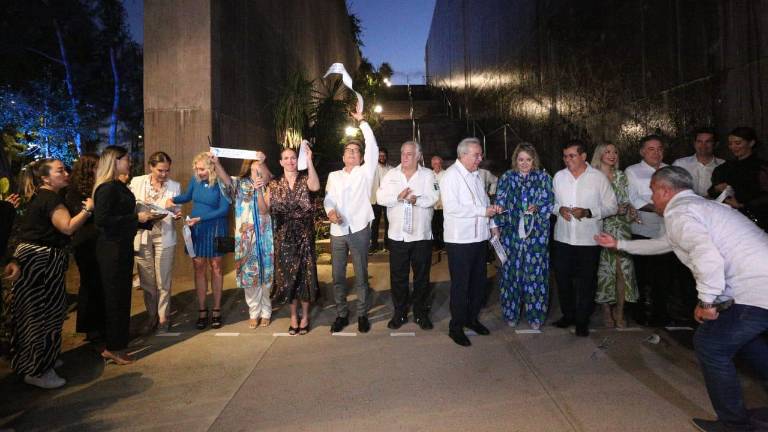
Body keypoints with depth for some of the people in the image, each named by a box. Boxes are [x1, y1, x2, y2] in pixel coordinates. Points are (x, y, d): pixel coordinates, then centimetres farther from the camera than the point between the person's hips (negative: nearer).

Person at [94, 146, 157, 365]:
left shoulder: (119, 186, 10)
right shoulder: (107, 187, -16)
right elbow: (101, 220, -23)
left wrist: (148, 219, 11)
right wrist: (136, 218, -18)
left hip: (122, 247, 9)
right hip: (112, 249, -9)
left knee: (120, 297, 16)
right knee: (115, 298, 1)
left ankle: (113, 345, 29)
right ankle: (112, 348, 15)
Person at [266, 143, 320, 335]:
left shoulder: (305, 179, -2)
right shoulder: (274, 184, 5)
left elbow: (316, 187, -27)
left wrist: (309, 160, -32)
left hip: (304, 236, -2)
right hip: (284, 237, 2)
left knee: (305, 274, 5)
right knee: (287, 276, 9)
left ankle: (305, 316, 23)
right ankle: (293, 316, 27)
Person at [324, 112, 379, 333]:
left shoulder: (365, 172, 6)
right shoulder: (333, 176, 17)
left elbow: (373, 148, -5)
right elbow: (328, 198, 9)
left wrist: (362, 121, -3)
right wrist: (330, 211, -13)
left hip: (359, 230, -3)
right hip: (337, 231, 3)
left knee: (361, 275, 4)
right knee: (338, 276, 8)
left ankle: (362, 314, 18)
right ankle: (341, 314, 22)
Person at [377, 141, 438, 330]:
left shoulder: (428, 175, 2)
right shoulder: (391, 174, 7)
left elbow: (432, 198, -10)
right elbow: (380, 198, -3)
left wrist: (417, 200, -28)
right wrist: (398, 197, -19)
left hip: (421, 234, -1)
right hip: (397, 234, 1)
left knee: (422, 276, 9)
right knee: (398, 276, 8)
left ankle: (421, 313, 23)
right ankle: (399, 313, 22)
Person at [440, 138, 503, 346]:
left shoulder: (476, 175, 15)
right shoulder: (451, 175, -11)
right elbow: (451, 207, -22)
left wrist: (492, 209, 3)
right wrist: (483, 211, -19)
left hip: (480, 237, 8)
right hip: (460, 240, -8)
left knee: (478, 282, 16)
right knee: (460, 285, 1)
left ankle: (472, 318, 34)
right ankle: (456, 327, 16)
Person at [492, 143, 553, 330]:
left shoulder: (543, 177, 6)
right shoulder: (506, 178, 8)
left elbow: (549, 201, 1)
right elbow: (499, 203, 5)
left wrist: (537, 207, -19)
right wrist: (496, 225, -3)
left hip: (536, 233, -1)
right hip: (511, 232, 1)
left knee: (535, 272, 1)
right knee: (511, 271, 5)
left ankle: (535, 315, 14)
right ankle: (511, 313, 18)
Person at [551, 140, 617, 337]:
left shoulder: (599, 177, -4)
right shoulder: (559, 176, 5)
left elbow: (611, 207, -3)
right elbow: (551, 202, 14)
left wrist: (588, 212, -19)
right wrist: (559, 209, -8)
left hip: (589, 239, -3)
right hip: (563, 238, 3)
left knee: (586, 281, 7)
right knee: (563, 278, 10)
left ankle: (582, 320, 23)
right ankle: (568, 315, 30)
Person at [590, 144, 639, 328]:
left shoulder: (621, 176, 12)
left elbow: (628, 200, 12)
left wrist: (630, 210, -9)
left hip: (621, 228, 3)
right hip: (601, 228, -3)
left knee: (623, 269, -2)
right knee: (604, 269, 0)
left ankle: (619, 311, 11)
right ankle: (606, 309, 14)